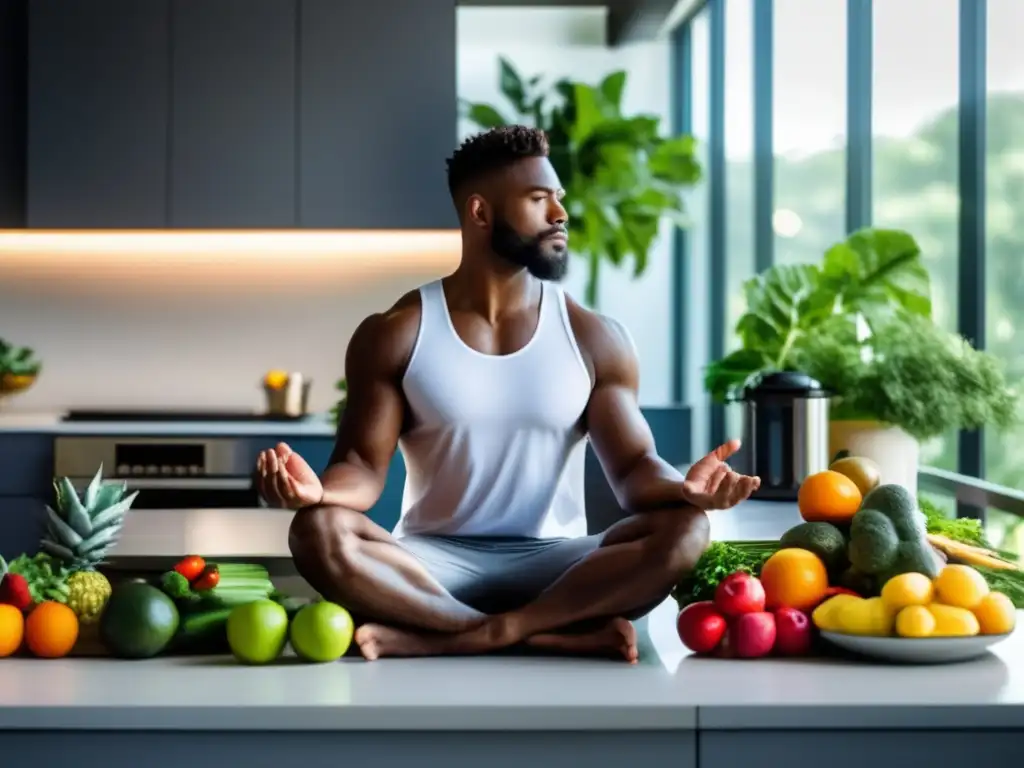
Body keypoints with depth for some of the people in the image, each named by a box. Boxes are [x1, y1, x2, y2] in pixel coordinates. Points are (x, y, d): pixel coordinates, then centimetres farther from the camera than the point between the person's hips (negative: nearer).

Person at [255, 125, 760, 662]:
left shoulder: (594, 338, 5)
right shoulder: (395, 335, 2)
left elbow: (633, 468, 0)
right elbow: (364, 465, -4)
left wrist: (683, 488, -25)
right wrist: (319, 489, -29)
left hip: (555, 565, 1)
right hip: (437, 563, -1)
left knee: (683, 530, -27)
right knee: (318, 533, -30)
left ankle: (449, 638, -30)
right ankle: (556, 634, -31)